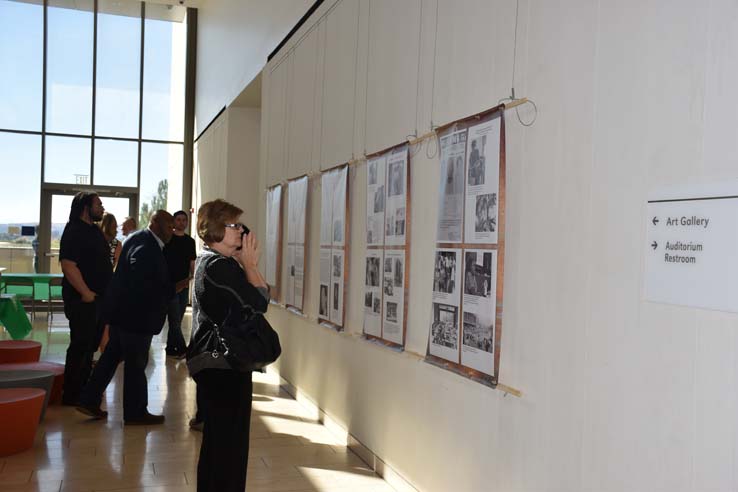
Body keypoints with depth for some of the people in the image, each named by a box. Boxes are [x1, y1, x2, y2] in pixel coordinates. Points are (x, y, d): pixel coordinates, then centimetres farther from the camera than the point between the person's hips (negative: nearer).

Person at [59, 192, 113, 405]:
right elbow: (68, 265, -23)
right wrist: (86, 292, -22)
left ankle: (84, 387, 29)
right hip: (82, 298, -9)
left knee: (91, 344, 17)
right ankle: (71, 395, 8)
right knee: (81, 345, -2)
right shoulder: (74, 231, -13)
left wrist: (108, 290, 15)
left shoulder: (95, 231, 16)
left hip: (98, 297, 9)